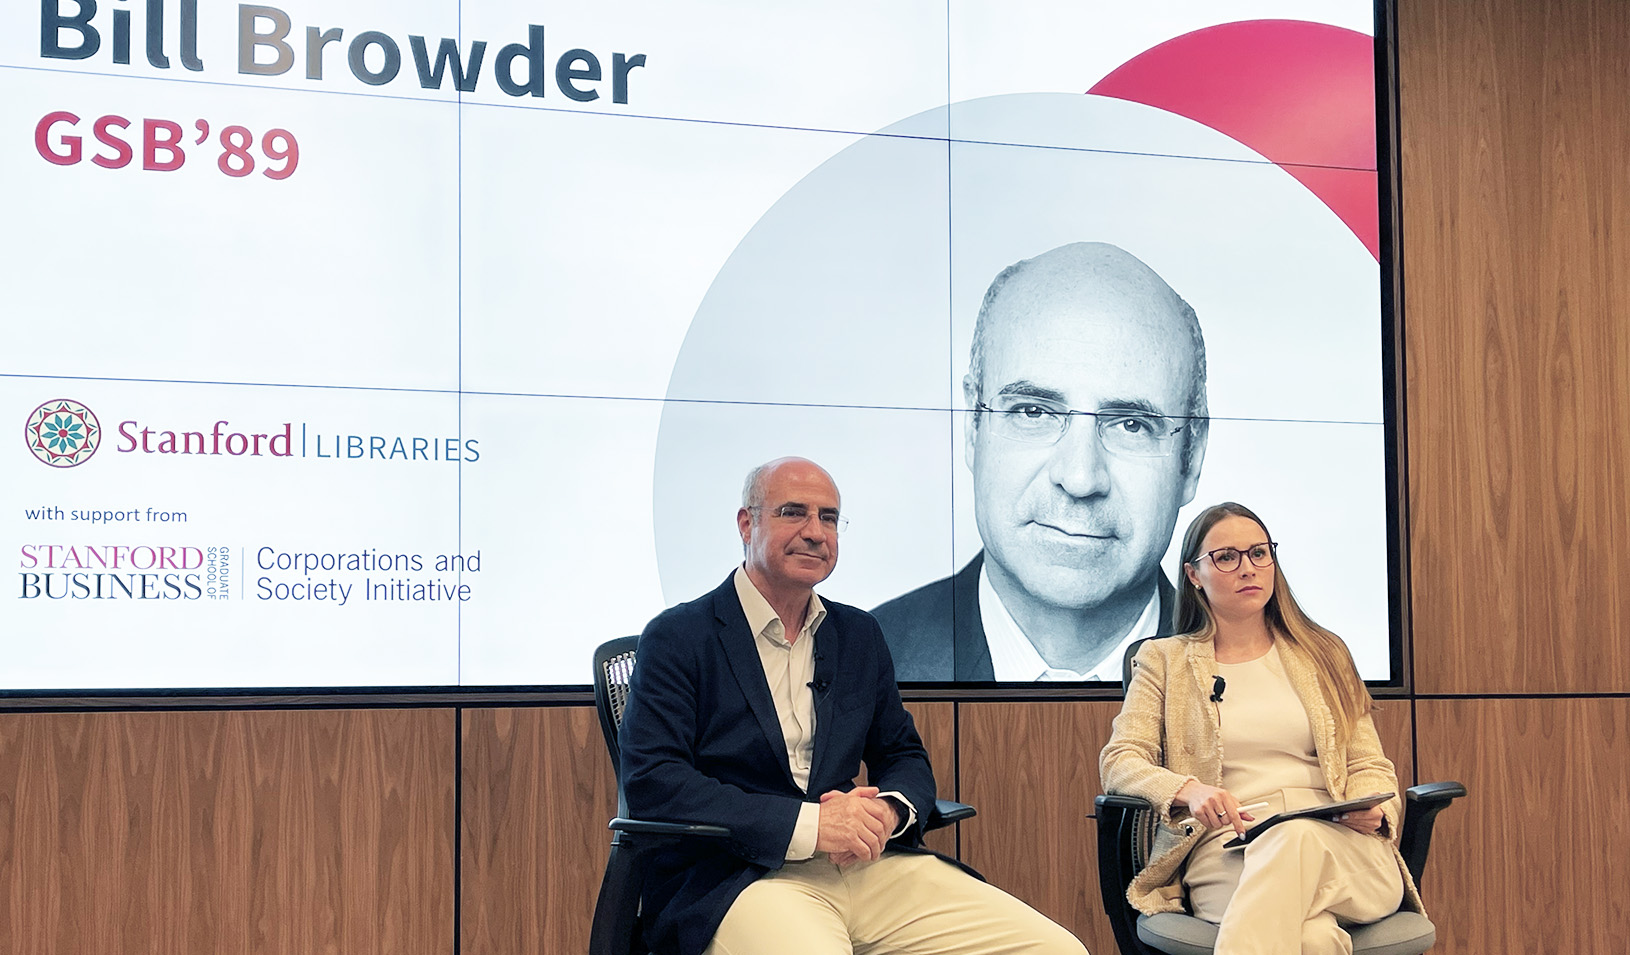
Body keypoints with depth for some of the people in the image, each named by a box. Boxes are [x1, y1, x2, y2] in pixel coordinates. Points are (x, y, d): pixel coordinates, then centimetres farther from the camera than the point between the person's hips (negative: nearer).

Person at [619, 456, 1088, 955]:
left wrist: (888, 810, -5)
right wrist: (808, 824, -17)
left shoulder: (860, 634, 21)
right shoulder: (676, 638, 2)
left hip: (870, 866, 6)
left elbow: (904, 756, 22)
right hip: (741, 874, -6)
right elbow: (651, 782, -9)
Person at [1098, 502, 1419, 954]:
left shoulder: (1324, 654, 24)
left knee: (1297, 838, -41)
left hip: (1336, 845, 3)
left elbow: (1369, 766, 20)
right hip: (1224, 845, -2)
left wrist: (1372, 810, -5)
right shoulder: (1164, 659, 19)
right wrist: (1189, 790, -15)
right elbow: (1119, 761, 7)